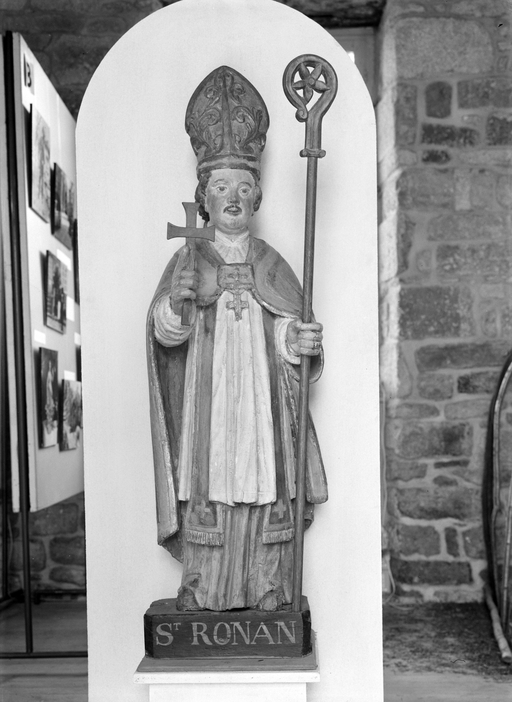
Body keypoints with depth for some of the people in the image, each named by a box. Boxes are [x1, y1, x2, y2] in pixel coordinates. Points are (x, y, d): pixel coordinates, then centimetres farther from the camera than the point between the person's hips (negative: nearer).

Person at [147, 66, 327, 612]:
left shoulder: (270, 263, 13)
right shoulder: (188, 260, 6)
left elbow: (288, 330, 6)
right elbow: (163, 329, -7)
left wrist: (302, 340, -16)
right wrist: (176, 304, -28)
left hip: (261, 400, 2)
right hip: (206, 399, -2)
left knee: (264, 499, 1)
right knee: (207, 498, -4)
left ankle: (267, 602, 11)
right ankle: (200, 606, 6)